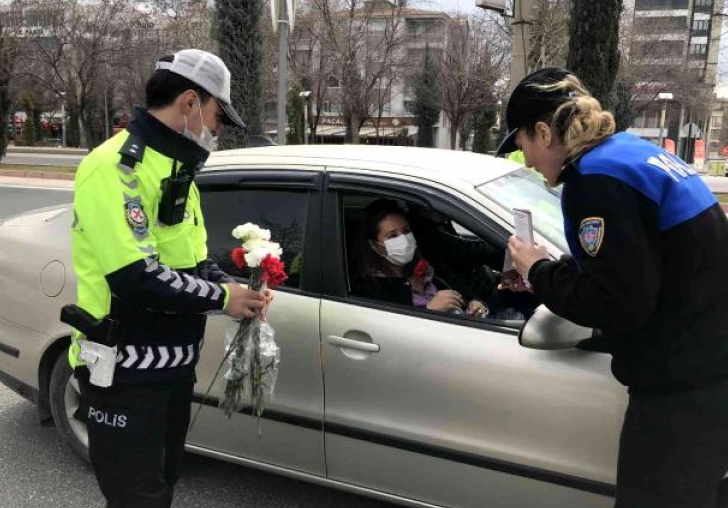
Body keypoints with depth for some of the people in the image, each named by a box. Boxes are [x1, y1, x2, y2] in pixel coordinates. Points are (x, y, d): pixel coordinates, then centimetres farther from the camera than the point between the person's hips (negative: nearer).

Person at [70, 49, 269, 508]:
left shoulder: (175, 169, 12)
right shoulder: (116, 166, -20)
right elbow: (136, 278, -30)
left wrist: (236, 287, -2)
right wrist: (222, 298, -18)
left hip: (174, 363, 9)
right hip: (126, 372, -9)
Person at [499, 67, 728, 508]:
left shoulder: (597, 176, -19)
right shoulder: (632, 152, 11)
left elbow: (618, 304, -21)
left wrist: (541, 273, -6)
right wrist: (546, 274, 15)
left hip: (687, 385, -10)